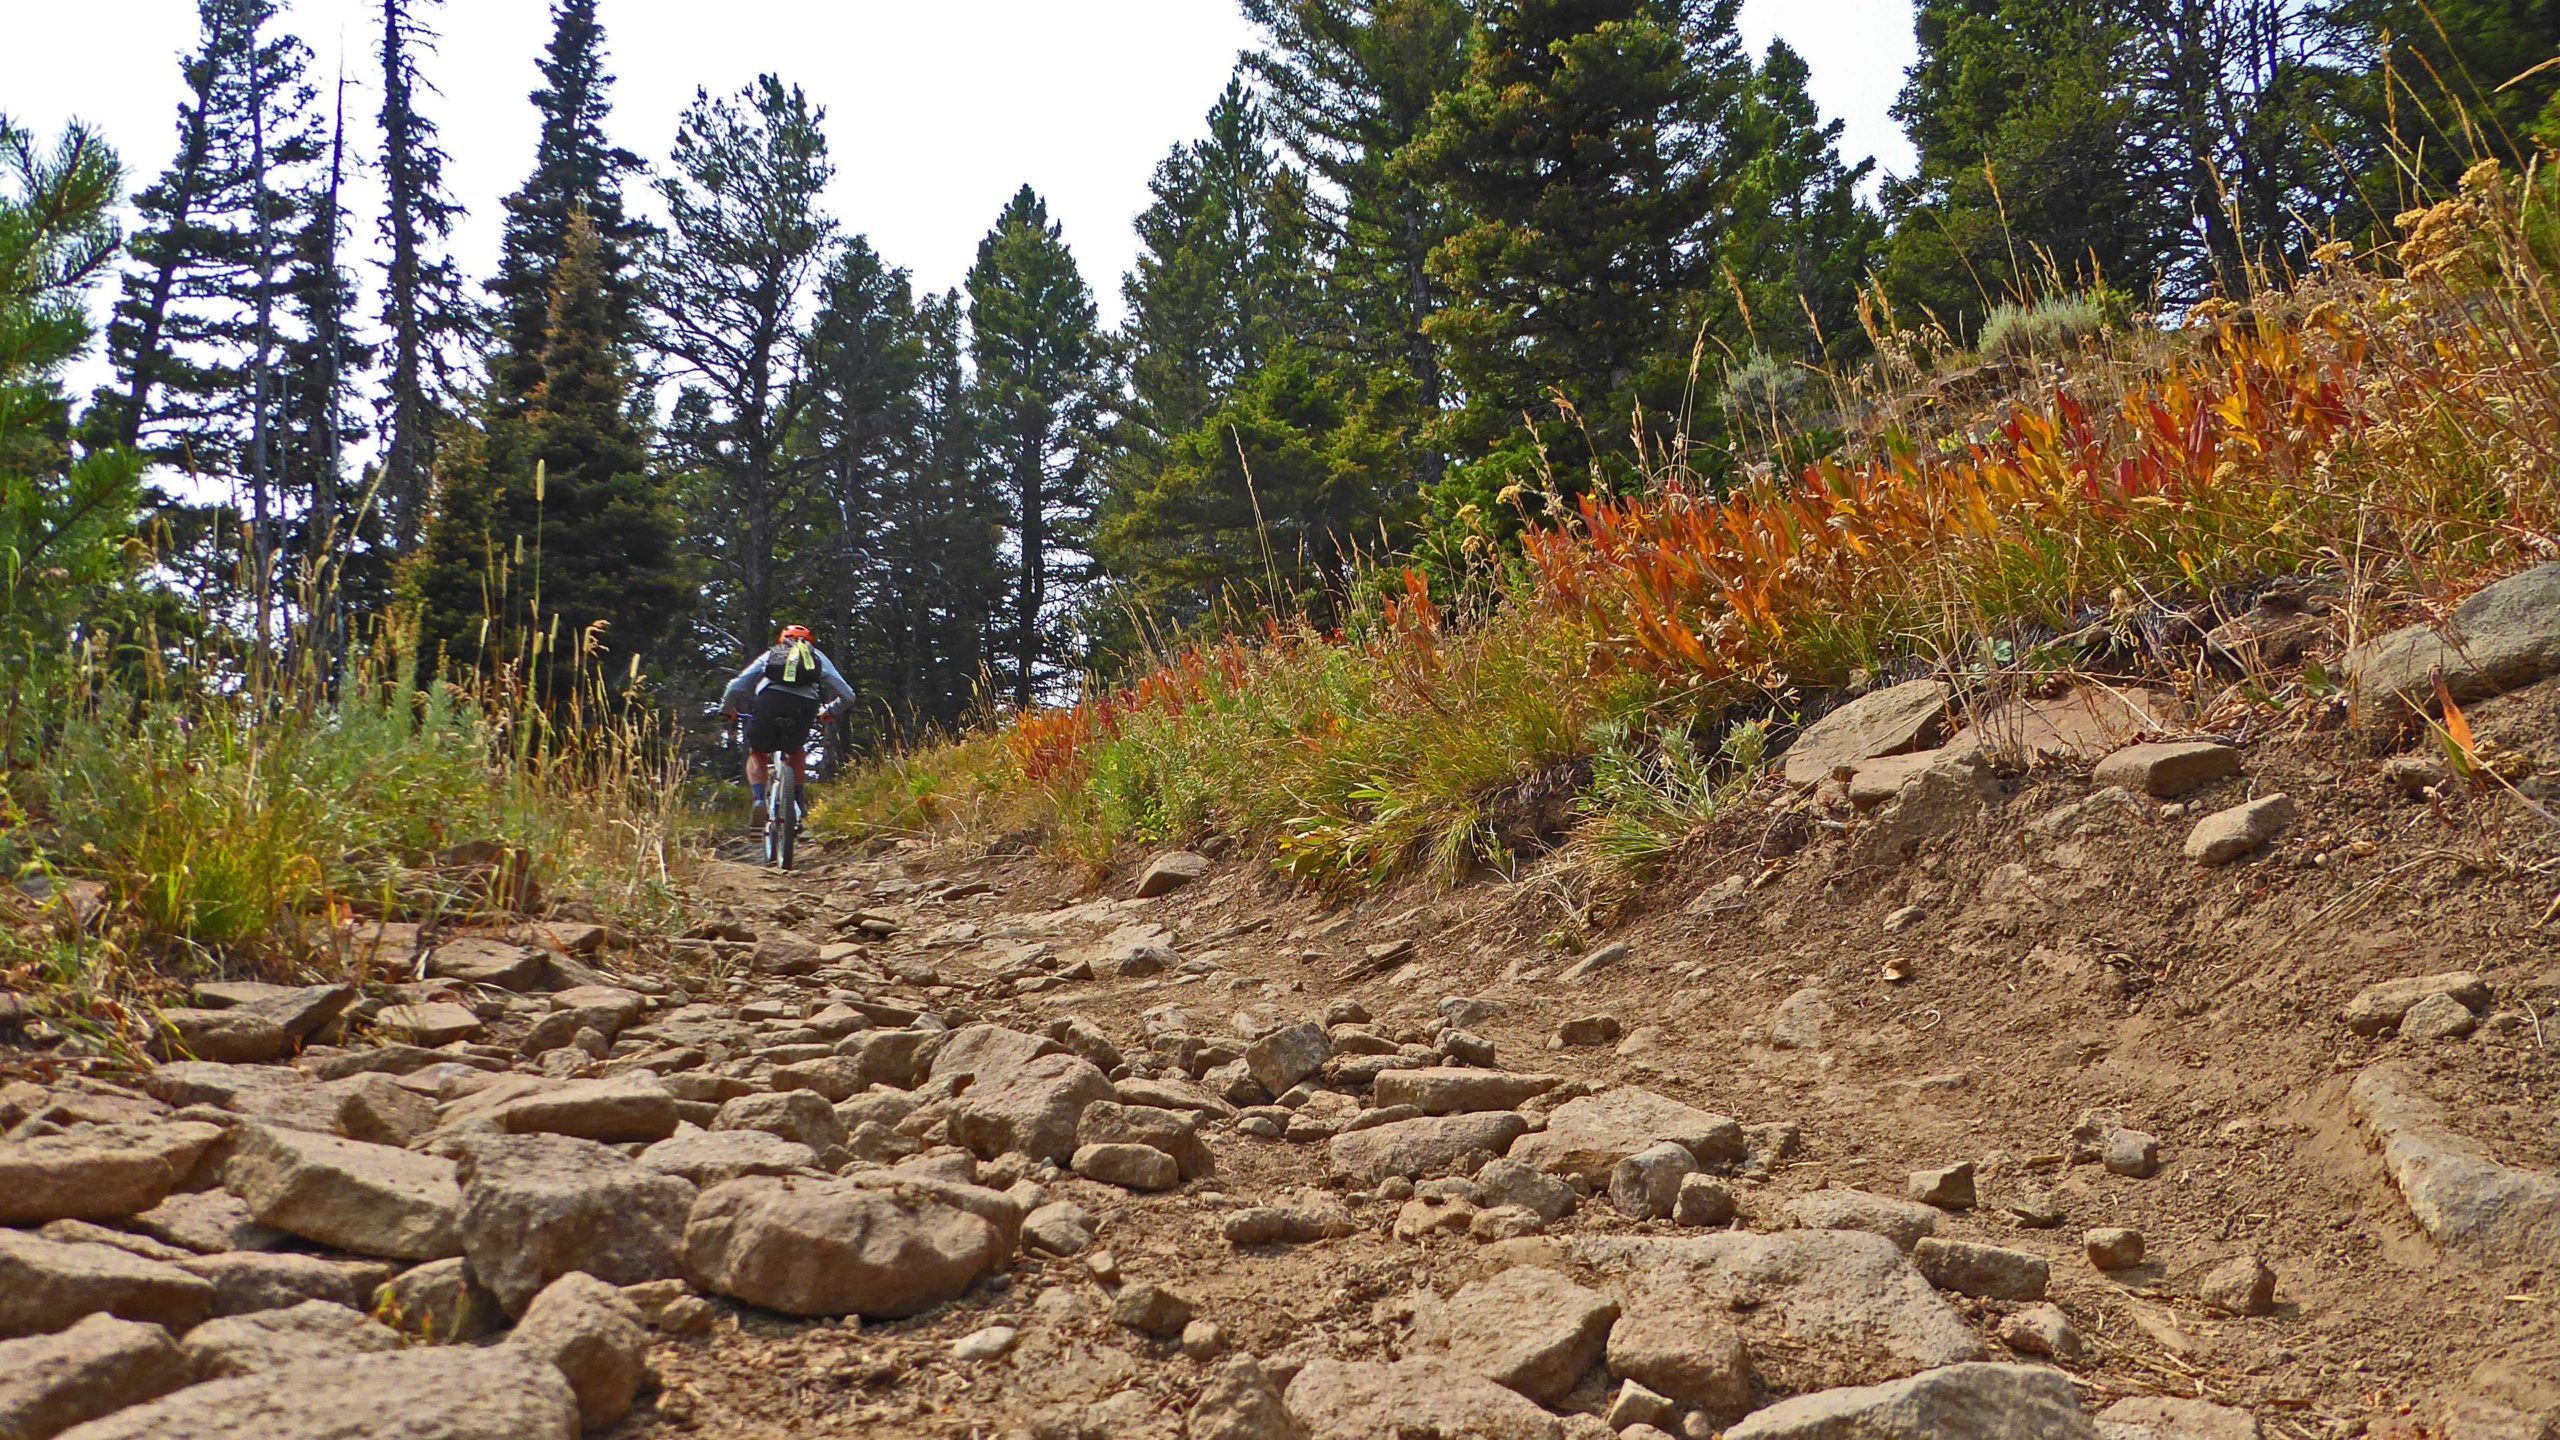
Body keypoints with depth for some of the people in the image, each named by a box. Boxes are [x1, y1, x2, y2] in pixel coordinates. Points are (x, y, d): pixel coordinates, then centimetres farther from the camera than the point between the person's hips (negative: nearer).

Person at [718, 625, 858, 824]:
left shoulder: (769, 655, 31)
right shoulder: (818, 658, 32)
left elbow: (735, 688, 22)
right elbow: (848, 695, 30)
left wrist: (726, 711, 41)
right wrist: (829, 711, 49)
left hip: (769, 702, 0)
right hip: (804, 707, 0)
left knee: (757, 754, 28)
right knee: (797, 752, 33)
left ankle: (759, 800, 5)